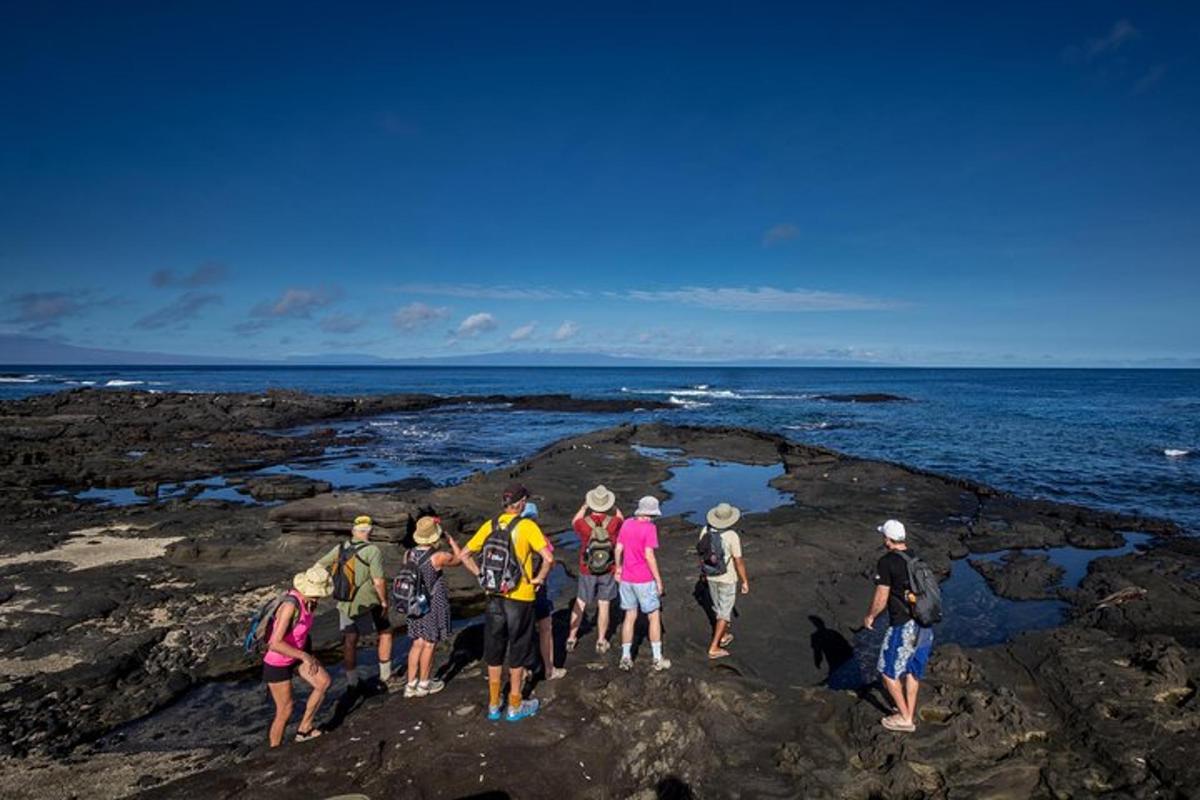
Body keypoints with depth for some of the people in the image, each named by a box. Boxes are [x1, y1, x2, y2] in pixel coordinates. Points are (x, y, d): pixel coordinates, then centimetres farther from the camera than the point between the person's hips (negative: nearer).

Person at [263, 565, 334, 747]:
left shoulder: (308, 600, -10)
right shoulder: (291, 605, -36)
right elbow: (275, 644, -38)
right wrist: (305, 656, -32)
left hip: (296, 654, 7)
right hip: (277, 663, -7)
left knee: (324, 682, -1)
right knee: (285, 710, 5)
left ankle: (304, 729, 15)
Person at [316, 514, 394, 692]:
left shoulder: (341, 548, 1)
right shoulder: (372, 551, -17)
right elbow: (378, 581, -22)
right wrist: (384, 602, -10)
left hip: (344, 604, 5)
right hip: (367, 604, -5)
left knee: (349, 641, 15)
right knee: (385, 632, 15)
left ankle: (352, 682, 26)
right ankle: (385, 675, 20)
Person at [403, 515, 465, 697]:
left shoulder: (409, 554, -5)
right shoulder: (438, 557, -22)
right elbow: (459, 558, -4)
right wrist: (451, 539, 4)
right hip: (434, 606, -6)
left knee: (417, 643, 15)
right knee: (429, 644, 9)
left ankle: (411, 684, 21)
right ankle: (424, 684, 22)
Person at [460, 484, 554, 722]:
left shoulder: (490, 525, 0)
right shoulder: (526, 526, -14)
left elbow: (465, 555, 6)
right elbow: (548, 558, -23)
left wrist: (482, 575, 8)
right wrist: (538, 579, -9)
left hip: (494, 596, 4)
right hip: (520, 597, -4)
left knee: (494, 652, 17)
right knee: (517, 651, 12)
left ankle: (493, 705, 29)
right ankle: (515, 707, 24)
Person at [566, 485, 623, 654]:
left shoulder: (584, 523, -17)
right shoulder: (613, 522, -15)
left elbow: (574, 522, 9)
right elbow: (621, 519, 11)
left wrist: (584, 506, 13)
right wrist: (613, 506, 14)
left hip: (587, 571, 0)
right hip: (607, 571, 0)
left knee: (580, 604, 16)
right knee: (603, 606, 10)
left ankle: (571, 638, 25)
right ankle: (601, 642, 19)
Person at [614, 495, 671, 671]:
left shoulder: (626, 524, 1)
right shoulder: (649, 528, -17)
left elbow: (618, 549, 6)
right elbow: (649, 556, -21)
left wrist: (618, 568, 20)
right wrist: (658, 579, -13)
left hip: (626, 579, 6)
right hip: (644, 580, -5)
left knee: (630, 617, 16)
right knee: (655, 617, 10)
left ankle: (626, 657, 19)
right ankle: (658, 659, 16)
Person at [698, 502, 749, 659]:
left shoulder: (705, 530, -10)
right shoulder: (732, 536, -25)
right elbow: (739, 562, -19)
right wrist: (745, 581, -6)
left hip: (711, 576, 5)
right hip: (727, 578, -5)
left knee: (719, 606, 26)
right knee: (724, 612, 6)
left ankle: (723, 635, 42)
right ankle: (714, 648, 7)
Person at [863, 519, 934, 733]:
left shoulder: (886, 562, -17)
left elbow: (881, 599, -14)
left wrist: (869, 616, 3)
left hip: (903, 627, -7)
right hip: (925, 624, 7)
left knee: (889, 671, 9)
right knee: (912, 670, 20)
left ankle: (905, 718, 17)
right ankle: (910, 713, 31)